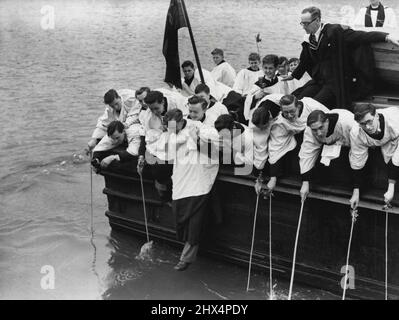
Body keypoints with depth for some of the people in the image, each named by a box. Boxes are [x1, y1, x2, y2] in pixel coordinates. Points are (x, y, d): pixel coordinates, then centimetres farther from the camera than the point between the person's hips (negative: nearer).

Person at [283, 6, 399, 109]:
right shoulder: (309, 38, 6)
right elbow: (305, 61, 24)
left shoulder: (335, 31, -13)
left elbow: (361, 36, -20)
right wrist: (294, 75, 39)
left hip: (338, 82, -6)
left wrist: (386, 37, -33)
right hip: (319, 81, 7)